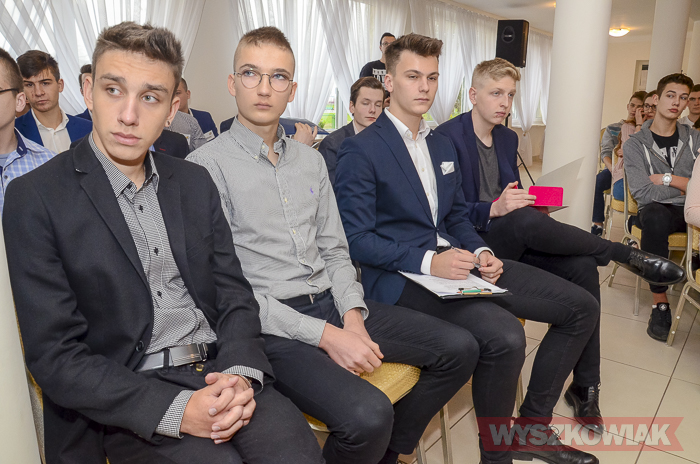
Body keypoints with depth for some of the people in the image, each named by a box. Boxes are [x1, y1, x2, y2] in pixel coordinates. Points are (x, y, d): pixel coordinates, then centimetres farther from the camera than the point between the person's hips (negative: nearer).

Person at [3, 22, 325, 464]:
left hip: (220, 370, 4)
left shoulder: (196, 182, 8)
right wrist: (175, 410, -18)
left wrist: (240, 373, -11)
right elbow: (54, 355, -9)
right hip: (127, 401, -3)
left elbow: (234, 294, 8)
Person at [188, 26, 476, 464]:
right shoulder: (207, 165, -7)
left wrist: (353, 314, -5)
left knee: (460, 348, 2)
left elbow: (334, 250, 14)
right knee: (368, 415, -30)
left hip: (332, 302, 7)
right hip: (271, 324, -6)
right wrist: (324, 334, -17)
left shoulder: (311, 160, 14)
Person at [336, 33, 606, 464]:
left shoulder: (444, 145, 17)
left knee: (581, 306, 1)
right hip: (403, 275, -8)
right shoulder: (361, 149, -7)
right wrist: (428, 262, -22)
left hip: (454, 257, 8)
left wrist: (480, 252, -1)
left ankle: (531, 428, 15)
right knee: (504, 335, -32)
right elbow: (357, 238, -12)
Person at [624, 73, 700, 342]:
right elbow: (643, 193, -12)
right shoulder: (635, 144, 2)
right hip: (656, 211, -2)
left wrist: (668, 179, -9)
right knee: (654, 214, -38)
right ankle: (660, 303, -27)